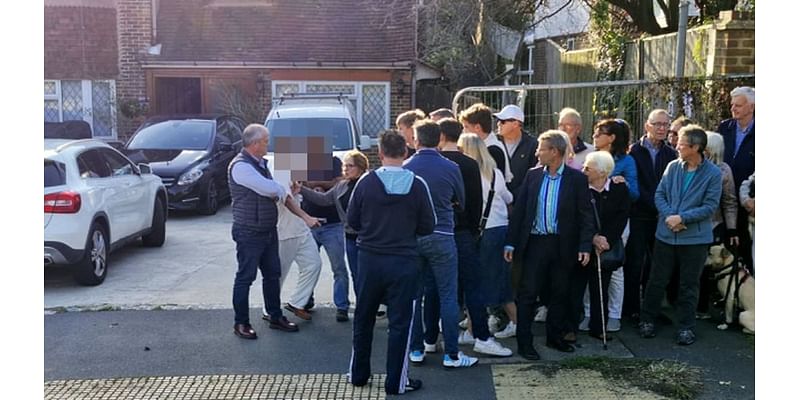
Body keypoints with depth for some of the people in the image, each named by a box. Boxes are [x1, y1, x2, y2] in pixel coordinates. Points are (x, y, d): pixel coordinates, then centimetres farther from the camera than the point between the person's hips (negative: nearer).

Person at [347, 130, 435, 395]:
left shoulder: (366, 182, -8)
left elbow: (352, 220, 0)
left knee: (363, 319, 17)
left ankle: (358, 374, 30)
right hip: (404, 261, -1)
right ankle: (396, 381, 15)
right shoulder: (417, 184, -10)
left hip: (369, 260, 2)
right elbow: (427, 226, -4)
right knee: (400, 323, 8)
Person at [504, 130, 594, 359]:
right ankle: (524, 342, 8)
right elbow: (519, 209, 5)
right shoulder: (533, 175, 4)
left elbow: (585, 214, -3)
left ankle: (555, 337, 28)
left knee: (560, 293, 11)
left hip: (563, 244, -1)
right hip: (535, 242, 1)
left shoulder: (576, 179, -2)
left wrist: (585, 246, -11)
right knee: (527, 293, 0)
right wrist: (511, 242, 1)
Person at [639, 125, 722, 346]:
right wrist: (669, 216, -15)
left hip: (695, 238, -2)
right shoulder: (673, 166, 2)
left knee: (689, 285, 8)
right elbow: (659, 194, 2)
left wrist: (682, 218, -18)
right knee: (657, 280, 9)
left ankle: (686, 327, 20)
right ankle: (647, 319, 22)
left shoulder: (713, 174, -8)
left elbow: (710, 206, -11)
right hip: (666, 234, 3)